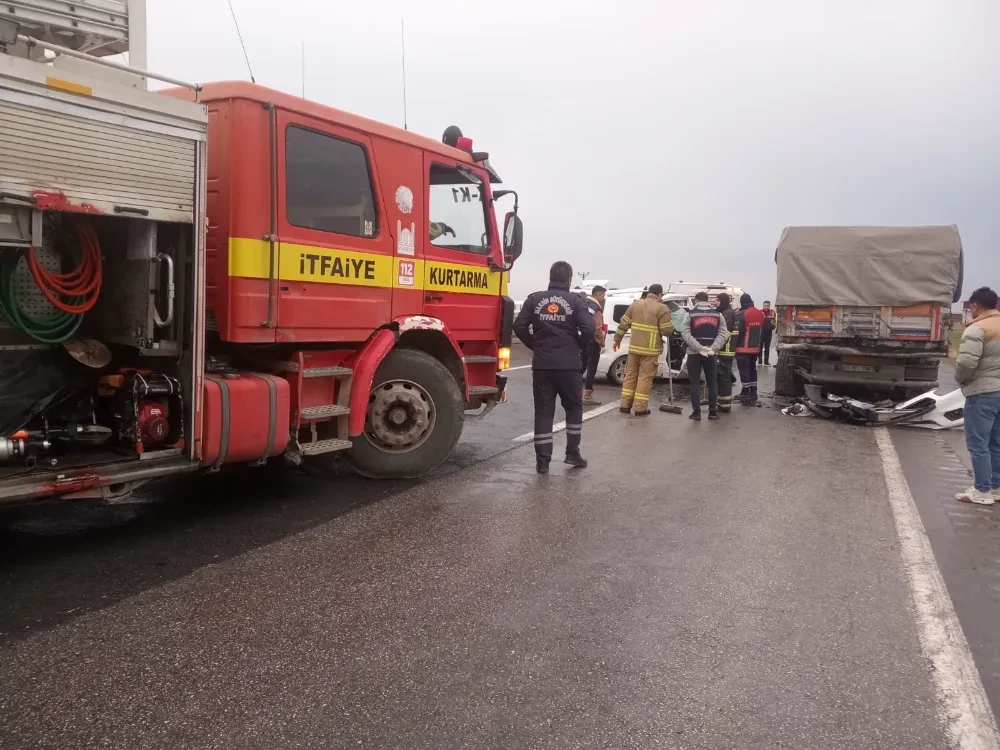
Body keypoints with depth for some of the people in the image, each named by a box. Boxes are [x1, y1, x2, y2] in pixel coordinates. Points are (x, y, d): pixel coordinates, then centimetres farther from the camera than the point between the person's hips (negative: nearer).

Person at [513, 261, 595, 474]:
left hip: (541, 364, 2)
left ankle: (542, 460, 3)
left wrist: (534, 346, 12)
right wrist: (577, 346, 6)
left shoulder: (534, 299, 5)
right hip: (568, 365, -2)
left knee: (543, 412, 5)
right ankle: (572, 453, 18)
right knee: (573, 407, 17)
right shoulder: (576, 300, -1)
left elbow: (519, 326, -1)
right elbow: (589, 329, -12)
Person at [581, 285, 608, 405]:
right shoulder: (597, 308, -14)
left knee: (582, 366, 17)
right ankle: (587, 396, -3)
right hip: (593, 342, -8)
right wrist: (602, 342, -9)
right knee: (591, 369, -4)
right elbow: (598, 328, -19)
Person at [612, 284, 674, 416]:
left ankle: (625, 405, 15)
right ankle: (640, 408, 2)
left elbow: (623, 324, 9)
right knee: (645, 377, 1)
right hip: (650, 349, -4)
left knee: (630, 375, 13)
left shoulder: (635, 304, 7)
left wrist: (617, 339, 19)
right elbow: (667, 330, -12)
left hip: (634, 347, 5)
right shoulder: (662, 308, -9)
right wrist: (671, 326, 11)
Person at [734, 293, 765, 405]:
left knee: (744, 371, -3)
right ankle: (753, 394, 20)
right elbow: (761, 330, 17)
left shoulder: (741, 315, -16)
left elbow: (737, 332, -18)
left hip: (743, 348, -7)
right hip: (755, 348, 7)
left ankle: (745, 395, -3)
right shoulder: (760, 314, 9)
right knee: (752, 369, 16)